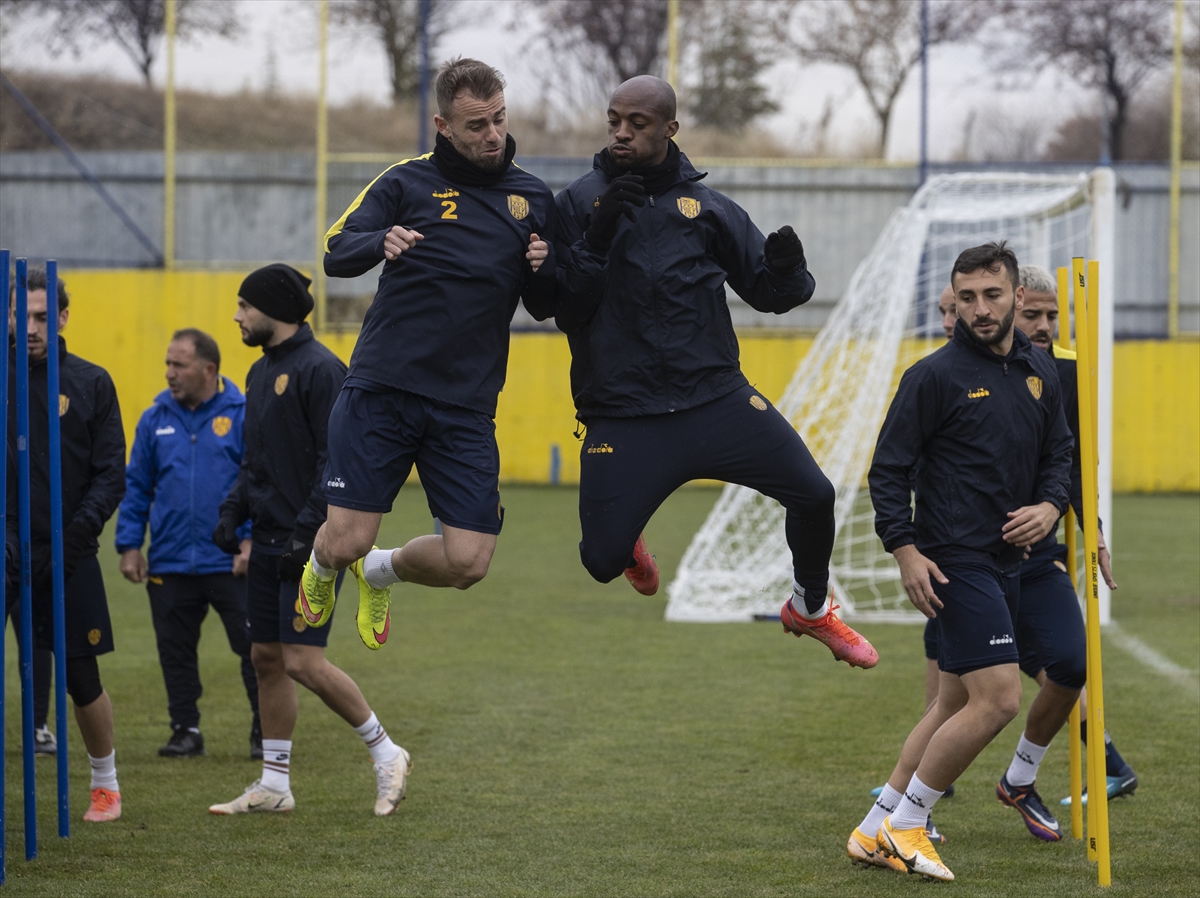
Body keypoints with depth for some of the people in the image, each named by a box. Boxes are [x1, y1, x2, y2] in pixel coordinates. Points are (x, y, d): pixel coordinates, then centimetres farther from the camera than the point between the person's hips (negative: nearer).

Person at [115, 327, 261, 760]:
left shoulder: (242, 415, -5)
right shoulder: (156, 419, 6)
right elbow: (135, 486, 11)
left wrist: (253, 540, -14)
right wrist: (129, 545, 4)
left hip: (231, 562, -4)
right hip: (170, 561, 4)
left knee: (253, 646, -1)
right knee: (175, 651, 9)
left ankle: (265, 730, 10)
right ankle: (185, 730, 20)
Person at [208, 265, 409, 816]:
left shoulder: (319, 369, -13)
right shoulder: (261, 372, 15)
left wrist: (307, 532, -23)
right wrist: (233, 509, 8)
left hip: (310, 544, -9)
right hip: (269, 543, 9)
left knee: (303, 661, -13)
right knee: (266, 658, 9)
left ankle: (385, 753, 2)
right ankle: (274, 785, 16)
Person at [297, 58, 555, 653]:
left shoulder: (533, 199, 10)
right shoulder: (409, 182, 2)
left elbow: (542, 309, 16)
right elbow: (336, 255, -6)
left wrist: (544, 271, -7)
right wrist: (382, 241, -27)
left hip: (467, 406, 3)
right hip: (382, 391, -2)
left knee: (467, 564, -7)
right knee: (345, 542, -8)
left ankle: (381, 572, 27)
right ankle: (320, 569, 31)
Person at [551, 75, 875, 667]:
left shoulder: (706, 207, 7)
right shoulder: (579, 203, 2)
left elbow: (771, 296, 12)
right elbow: (568, 311, -4)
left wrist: (787, 270, -12)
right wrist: (598, 238, -17)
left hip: (717, 397, 2)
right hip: (622, 414, -2)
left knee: (814, 494, -10)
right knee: (601, 560, -10)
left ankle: (810, 609, 20)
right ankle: (627, 541, 31)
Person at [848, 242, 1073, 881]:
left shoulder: (1040, 373, 11)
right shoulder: (935, 376, -9)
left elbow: (1059, 454, 20)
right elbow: (888, 469, -8)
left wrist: (1049, 506, -1)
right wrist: (905, 551, -17)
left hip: (1006, 560, 8)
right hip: (953, 560, -8)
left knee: (955, 704, 11)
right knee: (998, 699, -16)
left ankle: (876, 829, 19)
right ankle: (905, 824, -3)